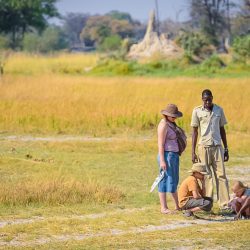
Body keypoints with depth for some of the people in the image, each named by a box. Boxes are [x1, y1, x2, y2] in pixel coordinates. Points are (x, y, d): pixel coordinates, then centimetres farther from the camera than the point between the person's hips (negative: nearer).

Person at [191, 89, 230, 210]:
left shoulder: (219, 110, 7)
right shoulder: (197, 111, 0)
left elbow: (222, 130, 13)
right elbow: (194, 131, 2)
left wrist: (226, 149, 12)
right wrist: (193, 152, -2)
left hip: (217, 146, 2)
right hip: (204, 147, -2)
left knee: (221, 175, -2)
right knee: (206, 176, 0)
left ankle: (224, 204, -3)